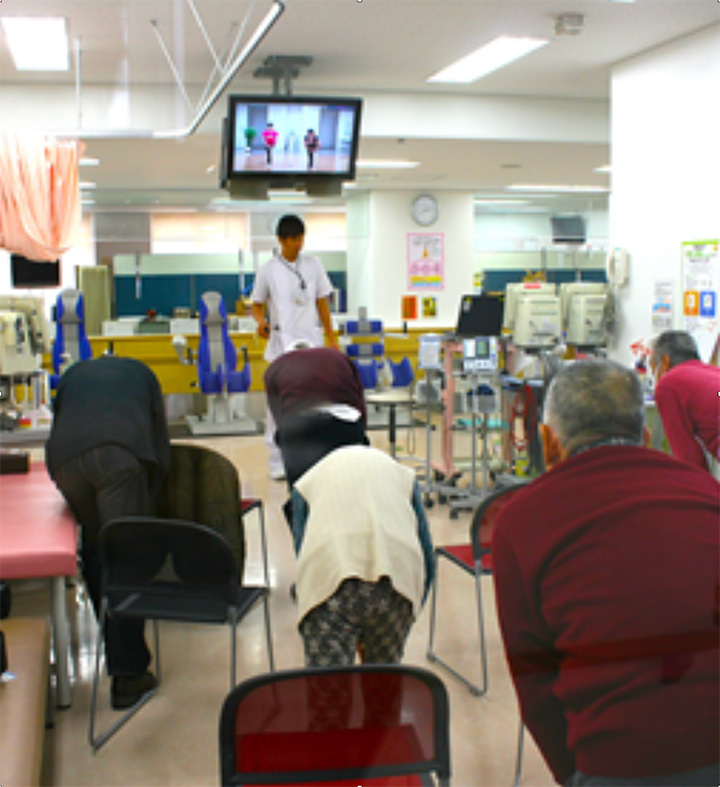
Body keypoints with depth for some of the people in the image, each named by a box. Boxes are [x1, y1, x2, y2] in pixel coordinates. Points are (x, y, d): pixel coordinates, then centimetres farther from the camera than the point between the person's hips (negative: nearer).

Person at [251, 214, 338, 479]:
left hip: (311, 343, 2)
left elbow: (322, 302, 12)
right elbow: (257, 304, 8)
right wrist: (261, 321, -14)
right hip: (281, 345, -2)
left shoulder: (313, 265, 7)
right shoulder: (268, 270, 1)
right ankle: (277, 463, 4)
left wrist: (332, 338, 10)